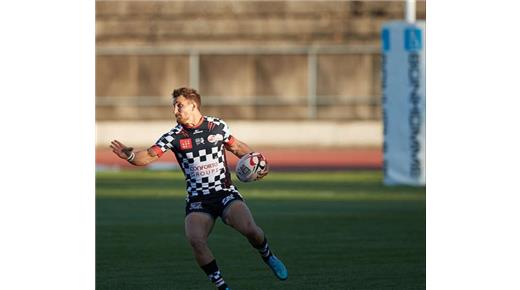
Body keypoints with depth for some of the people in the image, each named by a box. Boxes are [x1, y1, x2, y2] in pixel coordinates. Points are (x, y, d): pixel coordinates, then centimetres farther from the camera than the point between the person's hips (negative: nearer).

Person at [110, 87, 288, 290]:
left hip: (225, 193, 0)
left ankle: (268, 257, 12)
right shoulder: (174, 136, 0)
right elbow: (149, 156, -9)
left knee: (250, 229, -23)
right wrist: (129, 155, -28)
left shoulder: (217, 126, 3)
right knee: (195, 240, -26)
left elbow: (237, 147, 18)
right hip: (197, 200, 0)